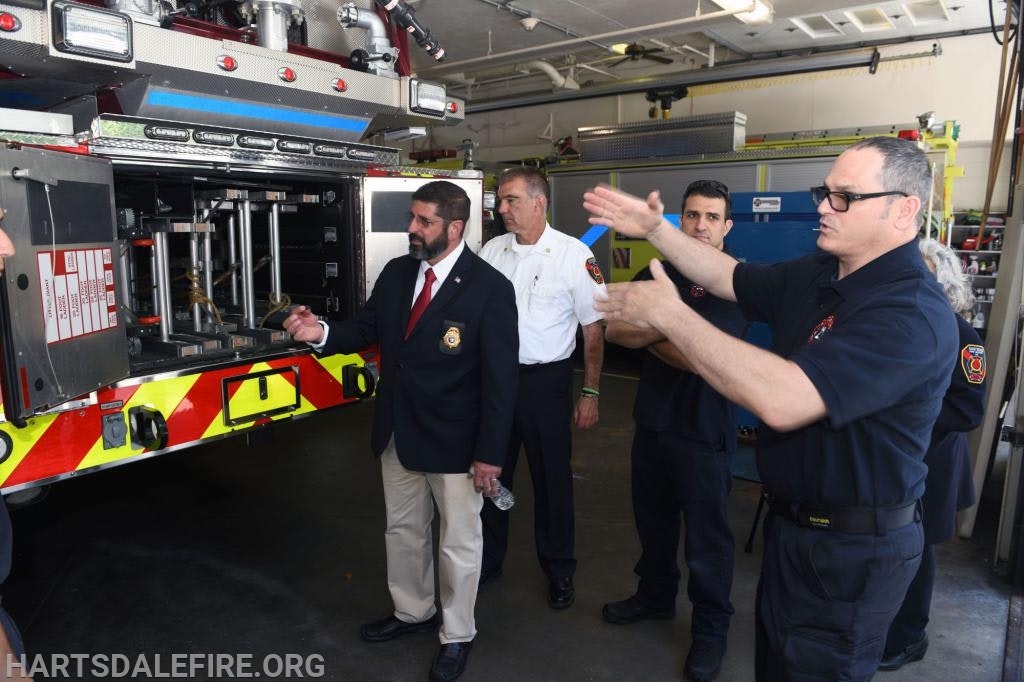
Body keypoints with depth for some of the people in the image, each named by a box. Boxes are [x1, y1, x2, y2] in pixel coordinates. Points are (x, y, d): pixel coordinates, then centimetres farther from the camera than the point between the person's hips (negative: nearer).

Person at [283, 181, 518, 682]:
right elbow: (367, 328, 8)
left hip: (454, 440, -6)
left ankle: (457, 635, 37)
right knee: (403, 530, 23)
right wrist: (322, 333, -14)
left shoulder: (490, 288, -17)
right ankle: (413, 611, 48)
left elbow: (500, 377, -17)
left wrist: (490, 455, -17)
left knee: (458, 542, 13)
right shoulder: (396, 273, 0)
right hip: (397, 433, 6)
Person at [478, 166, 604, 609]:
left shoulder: (574, 255, -10)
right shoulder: (492, 251, 3)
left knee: (552, 480, 10)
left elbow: (593, 330, -6)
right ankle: (486, 561, 36)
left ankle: (559, 571, 31)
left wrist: (590, 394, -7)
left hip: (545, 380, -4)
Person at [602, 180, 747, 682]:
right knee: (652, 519, 21)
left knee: (705, 536, 8)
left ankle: (710, 630, 29)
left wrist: (647, 334, -10)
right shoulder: (656, 274, 6)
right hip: (652, 420, 6)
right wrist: (669, 330, -18)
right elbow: (614, 329, -4)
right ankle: (655, 595, 44)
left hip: (704, 429, -6)